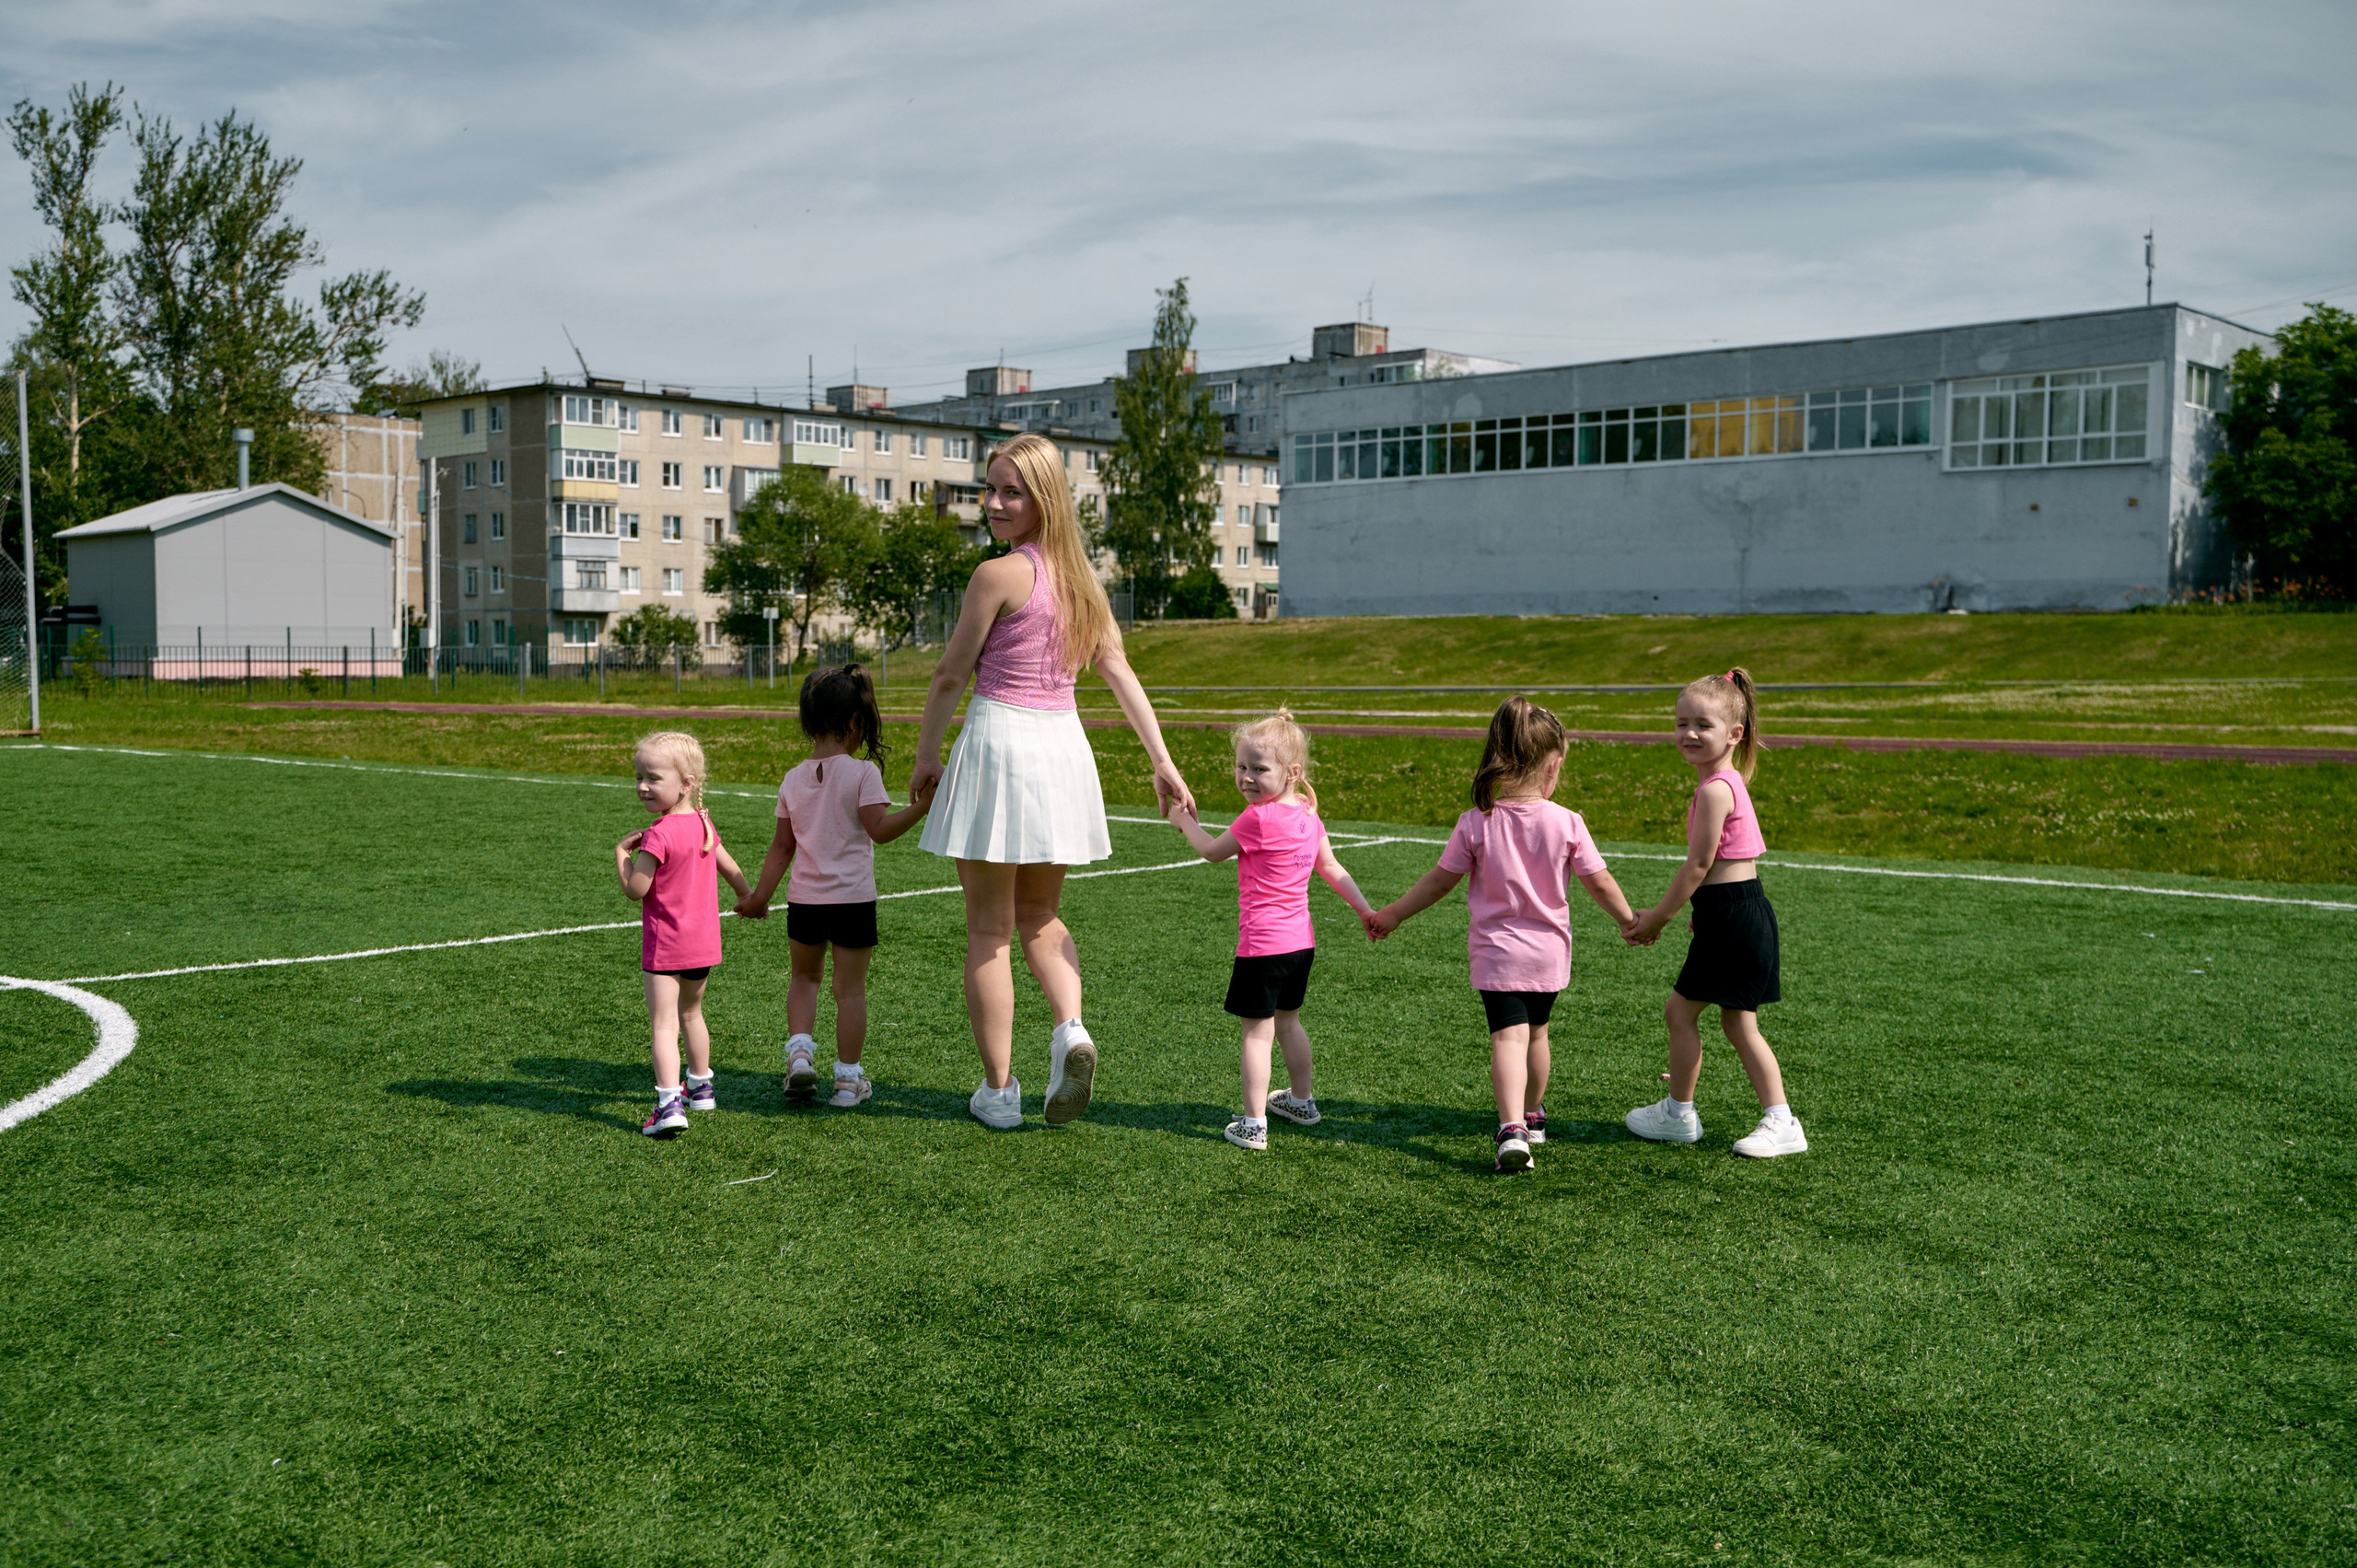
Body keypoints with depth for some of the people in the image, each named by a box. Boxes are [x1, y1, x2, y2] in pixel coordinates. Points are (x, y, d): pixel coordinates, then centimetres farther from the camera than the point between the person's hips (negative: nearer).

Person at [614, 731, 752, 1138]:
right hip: (704, 942, 8)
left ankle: (669, 1104, -21)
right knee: (691, 1014, 25)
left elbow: (635, 889, -17)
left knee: (664, 1024, -10)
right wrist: (748, 897, 33)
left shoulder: (658, 835, -20)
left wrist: (622, 852, -2)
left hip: (665, 944, -8)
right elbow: (730, 868, 16)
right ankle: (701, 1087, 39)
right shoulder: (703, 823, 4)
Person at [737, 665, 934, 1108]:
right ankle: (848, 1078, 9)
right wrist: (919, 808, -20)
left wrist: (760, 896, 15)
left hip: (804, 900, 4)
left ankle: (800, 1051, 6)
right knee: (850, 988, 5)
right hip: (853, 899, -4)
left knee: (805, 976, 23)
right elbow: (880, 829, -19)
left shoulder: (793, 779, 4)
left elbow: (782, 846, 7)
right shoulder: (863, 772, -10)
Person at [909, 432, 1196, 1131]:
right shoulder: (1079, 575, 8)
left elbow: (950, 675, -6)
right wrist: (1162, 762, 8)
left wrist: (925, 756, 6)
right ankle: (1071, 1028, -4)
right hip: (1063, 746, 7)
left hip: (999, 741, -6)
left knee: (989, 928, 4)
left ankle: (998, 1091, 8)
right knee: (1040, 916, 21)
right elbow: (1119, 671, 7)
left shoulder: (998, 575, -12)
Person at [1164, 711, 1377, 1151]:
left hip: (1262, 944, -8)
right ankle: (1302, 1100, 38)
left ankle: (1254, 1123, -3)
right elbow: (1332, 868, 16)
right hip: (1301, 940, 8)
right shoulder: (1308, 817, 6)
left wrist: (1185, 821, 13)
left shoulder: (1259, 818, -17)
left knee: (1257, 1030, -3)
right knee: (1288, 1020, 24)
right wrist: (1364, 909, 27)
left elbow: (1213, 851, -4)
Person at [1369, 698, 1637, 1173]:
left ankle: (1512, 1129, -27)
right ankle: (1533, 1116, 39)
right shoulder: (1567, 823, -10)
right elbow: (1600, 884, -2)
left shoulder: (1476, 823, -11)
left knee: (1508, 1036, -8)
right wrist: (1628, 920, 17)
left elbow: (1439, 881, -3)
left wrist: (1390, 915, 10)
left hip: (1497, 951, -2)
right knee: (1536, 1032, 21)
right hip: (1549, 954, 2)